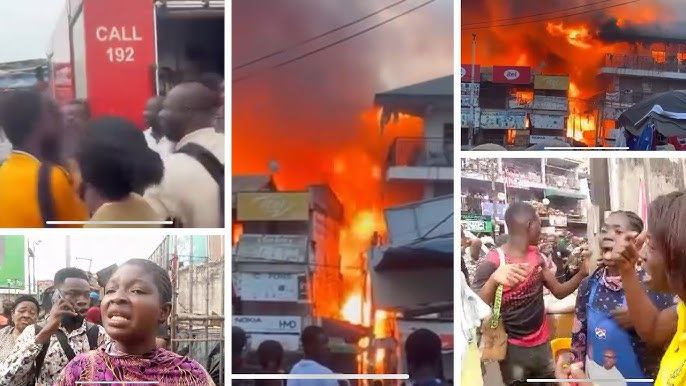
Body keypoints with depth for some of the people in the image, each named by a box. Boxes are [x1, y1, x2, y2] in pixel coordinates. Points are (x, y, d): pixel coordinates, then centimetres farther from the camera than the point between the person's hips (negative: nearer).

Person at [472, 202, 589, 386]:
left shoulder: (536, 255, 4)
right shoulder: (493, 263, -19)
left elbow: (559, 292, 9)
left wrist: (582, 273, -10)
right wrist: (494, 280, -44)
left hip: (542, 344, 6)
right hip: (513, 349, -6)